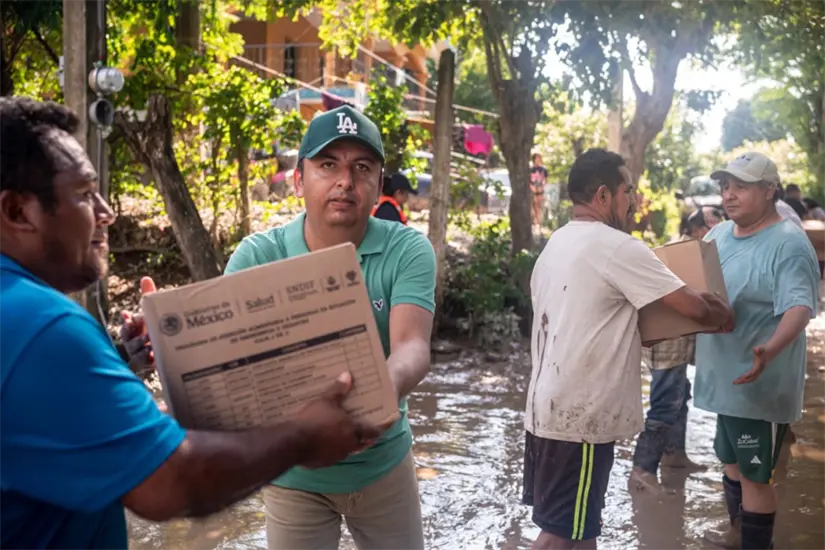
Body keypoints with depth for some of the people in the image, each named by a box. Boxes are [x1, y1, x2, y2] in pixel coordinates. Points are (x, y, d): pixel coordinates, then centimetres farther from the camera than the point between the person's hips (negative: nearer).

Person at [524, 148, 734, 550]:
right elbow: (693, 307, -13)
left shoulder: (555, 245, 12)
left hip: (547, 408, 9)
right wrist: (722, 315, 9)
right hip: (578, 416, -9)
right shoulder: (619, 247, -16)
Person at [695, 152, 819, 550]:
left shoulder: (788, 244, -20)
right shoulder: (718, 235, 6)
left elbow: (799, 306, -31)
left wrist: (770, 349, -48)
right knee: (731, 460, 24)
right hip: (725, 376, 9)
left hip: (759, 384, -8)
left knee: (754, 473, 2)